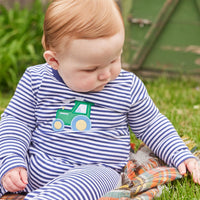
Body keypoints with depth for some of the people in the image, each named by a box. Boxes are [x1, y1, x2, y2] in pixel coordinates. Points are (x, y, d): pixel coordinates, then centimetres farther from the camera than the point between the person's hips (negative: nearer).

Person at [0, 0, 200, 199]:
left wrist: (181, 155, 8)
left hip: (94, 171, -2)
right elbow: (17, 120, 4)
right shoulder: (35, 81, -3)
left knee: (87, 183, -36)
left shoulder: (129, 88, 0)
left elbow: (150, 125, 14)